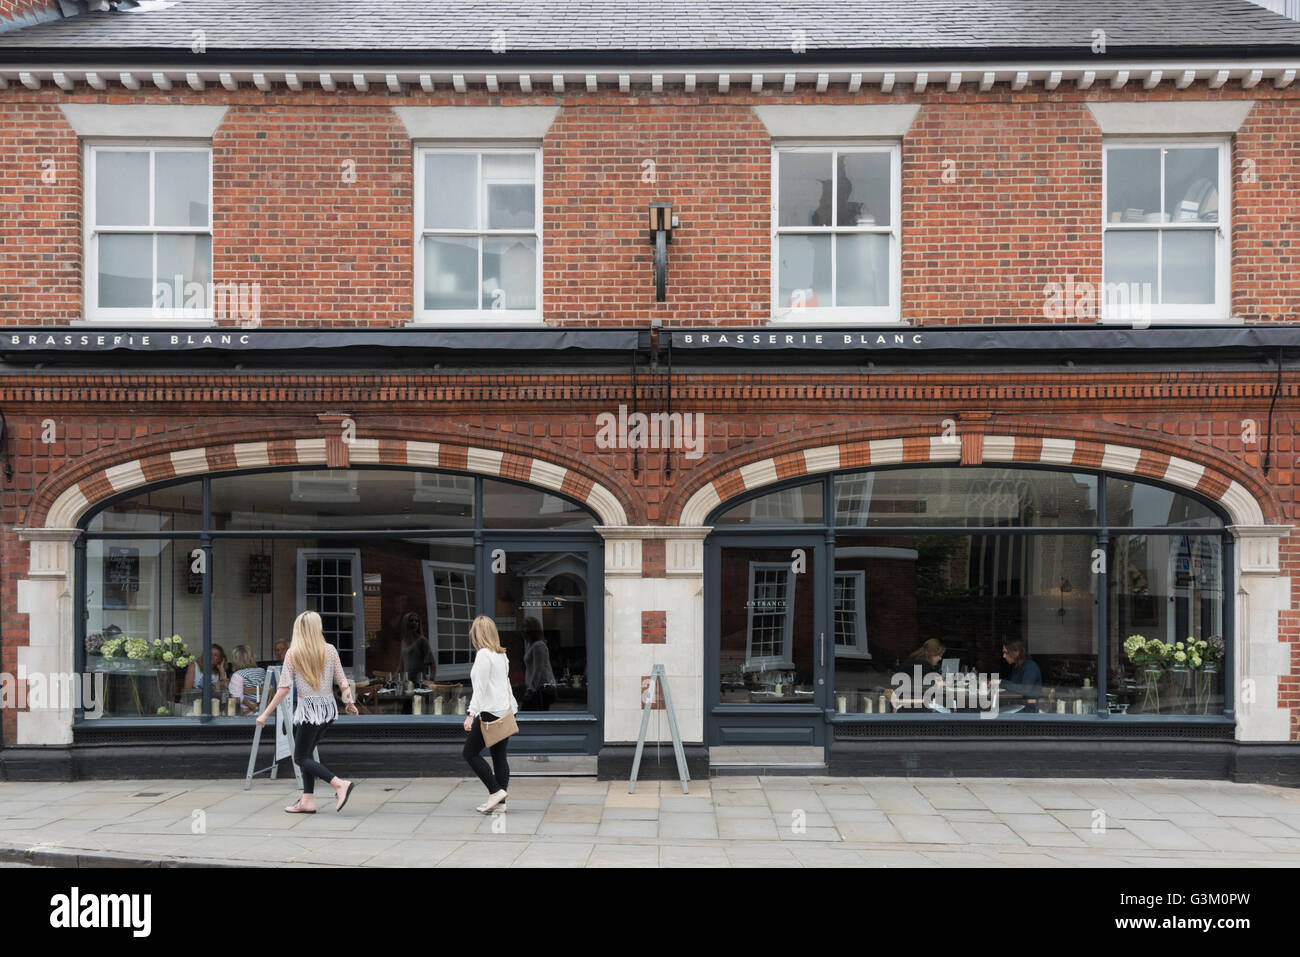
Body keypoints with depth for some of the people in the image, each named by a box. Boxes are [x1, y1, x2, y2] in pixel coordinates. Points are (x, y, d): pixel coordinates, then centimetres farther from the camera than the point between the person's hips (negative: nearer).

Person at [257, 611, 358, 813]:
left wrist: (265, 714, -4)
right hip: (328, 708, 5)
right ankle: (307, 801, 12)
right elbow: (342, 682, 3)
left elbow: (284, 687, -10)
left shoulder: (293, 654, -6)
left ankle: (340, 784, -16)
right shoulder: (330, 651, 2)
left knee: (301, 758, 1)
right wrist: (350, 702, 20)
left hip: (308, 709, -5)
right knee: (306, 753, 16)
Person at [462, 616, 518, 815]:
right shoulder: (502, 654, 12)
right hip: (506, 711, 8)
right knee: (499, 755, 10)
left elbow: (480, 688, -17)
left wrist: (471, 714, -18)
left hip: (491, 712, -8)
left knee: (471, 752, 2)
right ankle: (500, 802, 10)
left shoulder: (484, 654, -13)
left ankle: (495, 791, -6)